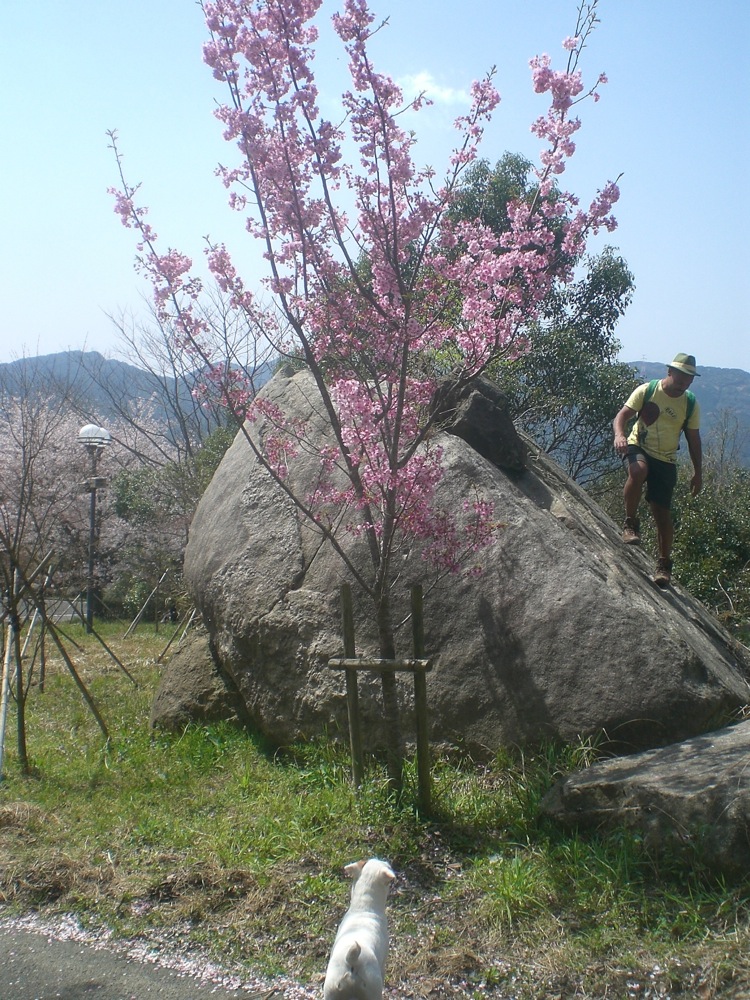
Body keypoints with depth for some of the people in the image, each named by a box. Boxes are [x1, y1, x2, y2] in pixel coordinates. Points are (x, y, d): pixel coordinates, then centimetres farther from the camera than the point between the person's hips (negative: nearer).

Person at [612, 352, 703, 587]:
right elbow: (622, 416, -10)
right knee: (638, 471, -38)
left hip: (666, 460, 2)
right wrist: (619, 435, -33)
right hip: (639, 447, -2)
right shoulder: (647, 391, -7)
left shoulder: (691, 404, 2)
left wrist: (697, 473, 9)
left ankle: (664, 563, 13)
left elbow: (693, 440, 10)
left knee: (662, 512, -2)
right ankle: (630, 524, -20)